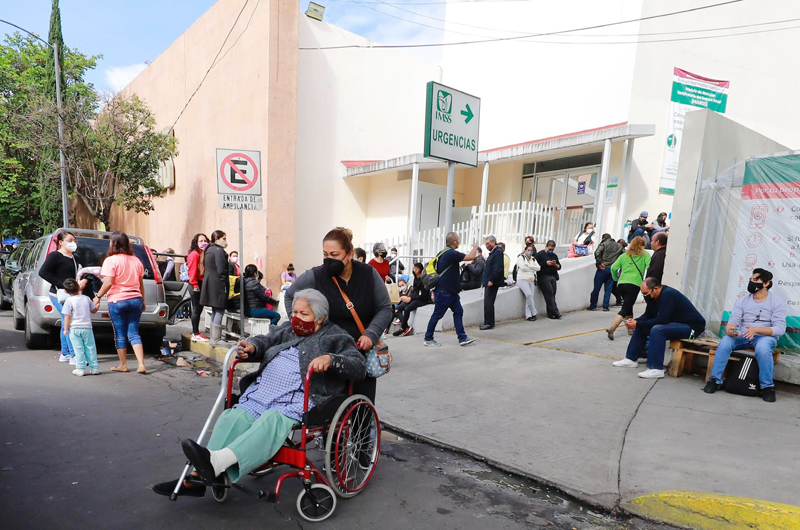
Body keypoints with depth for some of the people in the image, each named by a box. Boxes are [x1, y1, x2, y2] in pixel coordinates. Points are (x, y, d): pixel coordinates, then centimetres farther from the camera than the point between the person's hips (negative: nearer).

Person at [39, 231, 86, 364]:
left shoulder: (74, 258, 16)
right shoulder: (55, 256, -7)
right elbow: (43, 272, -15)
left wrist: (85, 280, -7)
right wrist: (62, 284, -20)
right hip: (60, 296, -8)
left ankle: (64, 355, 24)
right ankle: (74, 356, -9)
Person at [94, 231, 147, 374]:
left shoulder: (111, 260, -8)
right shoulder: (136, 260, 9)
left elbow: (108, 283, -15)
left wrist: (98, 296, -2)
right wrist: (142, 301, 20)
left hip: (117, 301, -4)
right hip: (135, 299, 4)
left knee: (120, 334, 8)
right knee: (134, 333, 6)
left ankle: (123, 365, 18)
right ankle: (141, 365, -5)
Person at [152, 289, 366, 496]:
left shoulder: (336, 337, 9)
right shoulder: (288, 329, 29)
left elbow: (359, 366, -2)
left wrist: (330, 359, -19)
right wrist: (252, 347, 4)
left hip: (297, 400, -6)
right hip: (261, 391, 6)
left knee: (272, 420, -35)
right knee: (232, 416, -21)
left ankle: (217, 461, -52)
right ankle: (198, 476, -25)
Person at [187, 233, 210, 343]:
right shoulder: (194, 254, -11)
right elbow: (192, 271, -17)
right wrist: (195, 285, -19)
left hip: (202, 284, 9)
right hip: (197, 285, -9)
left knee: (199, 309, 14)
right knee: (196, 310, -4)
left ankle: (195, 332, 22)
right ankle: (195, 334, 1)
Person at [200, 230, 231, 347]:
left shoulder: (208, 250, 18)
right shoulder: (219, 250, -13)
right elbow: (221, 270, -18)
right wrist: (226, 284, -13)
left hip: (209, 283, 10)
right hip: (217, 284, -10)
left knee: (215, 311, 15)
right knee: (219, 311, -7)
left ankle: (213, 337, 20)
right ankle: (215, 339, -6)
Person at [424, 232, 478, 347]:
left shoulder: (445, 252, 11)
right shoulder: (451, 253, -21)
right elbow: (470, 257, -20)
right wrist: (475, 247, -1)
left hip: (451, 291, 10)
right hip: (444, 291, -10)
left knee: (458, 312, 7)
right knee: (437, 315, 0)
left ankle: (462, 338, 9)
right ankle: (428, 339, 12)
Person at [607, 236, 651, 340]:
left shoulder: (624, 255, 13)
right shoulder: (645, 255, 7)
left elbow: (614, 268, 6)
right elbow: (649, 266, -10)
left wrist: (616, 278, 22)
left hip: (622, 284, 4)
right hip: (634, 284, -4)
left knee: (628, 306, 20)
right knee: (625, 309, -5)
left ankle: (630, 328, 26)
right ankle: (612, 329, -19)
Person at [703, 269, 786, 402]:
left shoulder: (777, 302, -3)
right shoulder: (742, 300, 6)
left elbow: (780, 328, -12)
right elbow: (733, 320, -4)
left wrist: (756, 329, -29)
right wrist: (729, 328, -30)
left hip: (766, 336, -2)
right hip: (742, 335, 3)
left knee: (762, 348, -38)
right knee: (725, 342, -29)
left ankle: (767, 386, -17)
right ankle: (715, 380, -21)